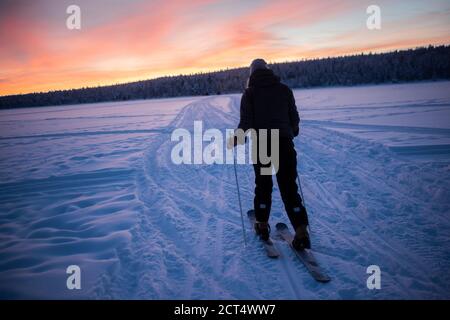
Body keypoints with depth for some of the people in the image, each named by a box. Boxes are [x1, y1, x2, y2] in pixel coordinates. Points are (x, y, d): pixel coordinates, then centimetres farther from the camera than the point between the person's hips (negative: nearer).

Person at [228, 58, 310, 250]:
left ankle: (262, 226, 23)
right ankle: (301, 233, -4)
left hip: (261, 146, -1)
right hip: (284, 144, 1)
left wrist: (235, 140, 10)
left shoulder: (249, 93, 2)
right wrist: (292, 132, 30)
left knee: (263, 186, 17)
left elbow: (246, 123, -6)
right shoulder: (284, 89, 7)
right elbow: (294, 118, 10)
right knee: (289, 188, 3)